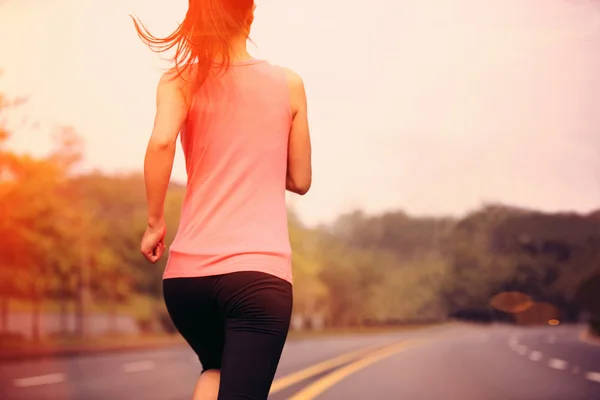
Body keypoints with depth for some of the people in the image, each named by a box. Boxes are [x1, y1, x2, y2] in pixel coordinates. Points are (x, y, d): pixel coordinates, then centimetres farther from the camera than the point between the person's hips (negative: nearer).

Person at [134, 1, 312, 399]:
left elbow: (162, 142, -16)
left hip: (188, 269, 2)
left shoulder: (182, 80, 5)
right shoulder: (289, 84, 8)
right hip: (260, 269, -2)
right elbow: (300, 180, 14)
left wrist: (154, 222, -4)